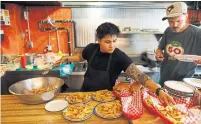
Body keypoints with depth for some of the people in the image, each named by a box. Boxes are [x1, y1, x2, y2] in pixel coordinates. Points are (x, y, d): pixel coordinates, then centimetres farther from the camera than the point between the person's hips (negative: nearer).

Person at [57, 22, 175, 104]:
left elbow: (138, 75, -35)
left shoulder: (120, 57, -25)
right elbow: (81, 57, 9)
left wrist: (159, 90, -47)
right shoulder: (91, 48, -14)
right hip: (86, 92, 3)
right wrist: (68, 58, -6)